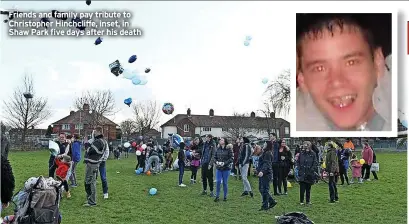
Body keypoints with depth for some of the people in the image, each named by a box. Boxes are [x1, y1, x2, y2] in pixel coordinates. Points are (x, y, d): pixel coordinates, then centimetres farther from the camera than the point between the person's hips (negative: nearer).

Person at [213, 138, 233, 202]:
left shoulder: (229, 149, -6)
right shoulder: (218, 149, 7)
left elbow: (231, 158, -9)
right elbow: (215, 157, 12)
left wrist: (224, 163, -18)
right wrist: (216, 162, -8)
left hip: (226, 168, -3)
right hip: (218, 168, 3)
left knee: (225, 183, 5)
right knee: (218, 182, -3)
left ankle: (225, 196, 18)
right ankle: (217, 196, 7)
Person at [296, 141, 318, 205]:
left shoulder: (312, 154, -3)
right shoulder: (301, 153, 4)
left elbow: (315, 163, -2)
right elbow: (298, 162, 11)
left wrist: (312, 170, -11)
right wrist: (299, 168, 1)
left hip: (309, 174, -1)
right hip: (302, 174, 1)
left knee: (308, 189, 9)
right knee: (302, 188, -3)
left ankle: (308, 201, 20)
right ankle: (301, 201, 7)